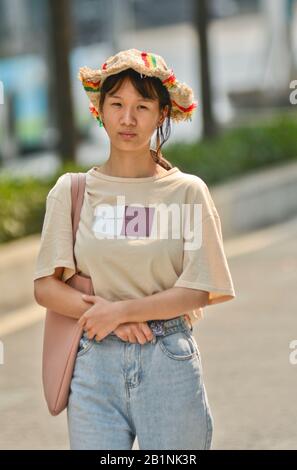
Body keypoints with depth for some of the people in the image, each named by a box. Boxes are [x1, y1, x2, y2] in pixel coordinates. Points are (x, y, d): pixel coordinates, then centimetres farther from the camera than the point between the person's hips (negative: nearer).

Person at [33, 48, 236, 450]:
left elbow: (198, 291, -4)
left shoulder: (187, 191, 2)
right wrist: (95, 310, -15)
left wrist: (121, 310, -13)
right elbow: (46, 286, 2)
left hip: (170, 361, -1)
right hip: (94, 363, 1)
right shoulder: (72, 191, 6)